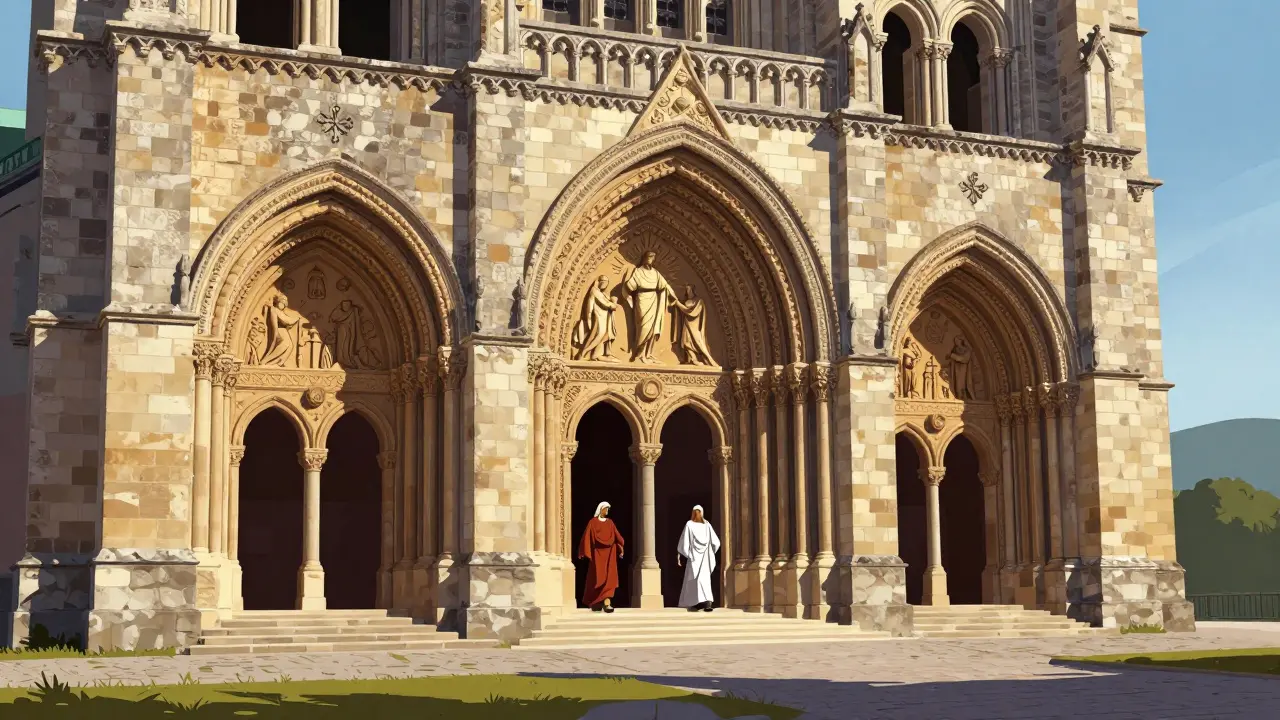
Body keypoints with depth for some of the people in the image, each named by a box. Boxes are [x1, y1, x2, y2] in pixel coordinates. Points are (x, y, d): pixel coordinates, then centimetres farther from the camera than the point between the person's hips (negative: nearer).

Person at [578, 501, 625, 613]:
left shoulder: (610, 522, 13)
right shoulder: (593, 522, 0)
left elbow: (617, 536, 9)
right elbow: (587, 537, -4)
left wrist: (620, 549, -2)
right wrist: (584, 552, -10)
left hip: (609, 554, 4)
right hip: (597, 554, -4)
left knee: (609, 578, -8)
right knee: (598, 578, -4)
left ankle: (607, 603, -15)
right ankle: (595, 603, 10)